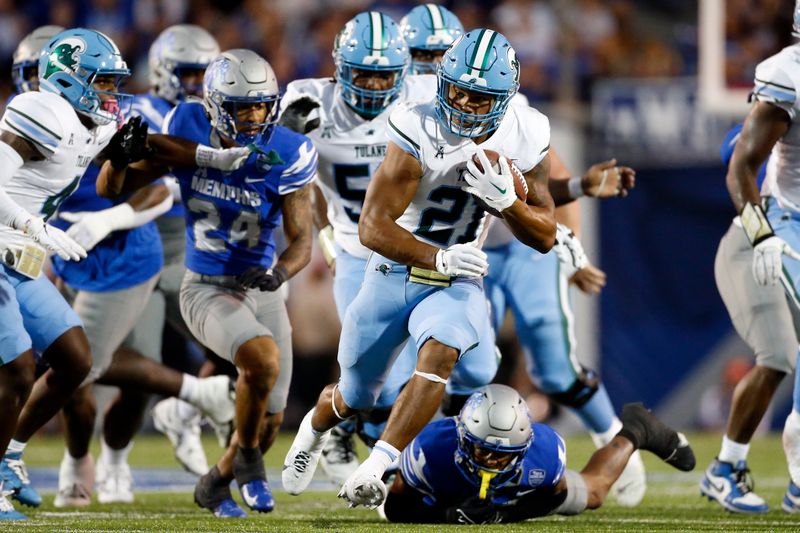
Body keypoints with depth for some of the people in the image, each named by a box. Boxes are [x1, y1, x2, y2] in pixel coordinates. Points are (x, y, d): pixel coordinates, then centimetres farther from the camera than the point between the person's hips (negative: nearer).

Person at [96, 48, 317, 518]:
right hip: (207, 290, -3)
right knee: (264, 358, -32)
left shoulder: (285, 155, -14)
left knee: (269, 421, 7)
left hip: (262, 291, 3)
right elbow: (112, 190, -3)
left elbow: (302, 240, -14)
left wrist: (279, 272, -36)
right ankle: (247, 458, -5)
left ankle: (218, 481, 39)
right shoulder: (188, 133, -11)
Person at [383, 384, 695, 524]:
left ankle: (633, 433, 51)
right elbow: (396, 506, -34)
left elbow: (556, 493, -21)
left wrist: (506, 513, -36)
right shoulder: (431, 449, -48)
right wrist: (450, 514, -49)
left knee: (592, 493, 26)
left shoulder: (542, 457, -45)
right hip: (450, 495, 0)